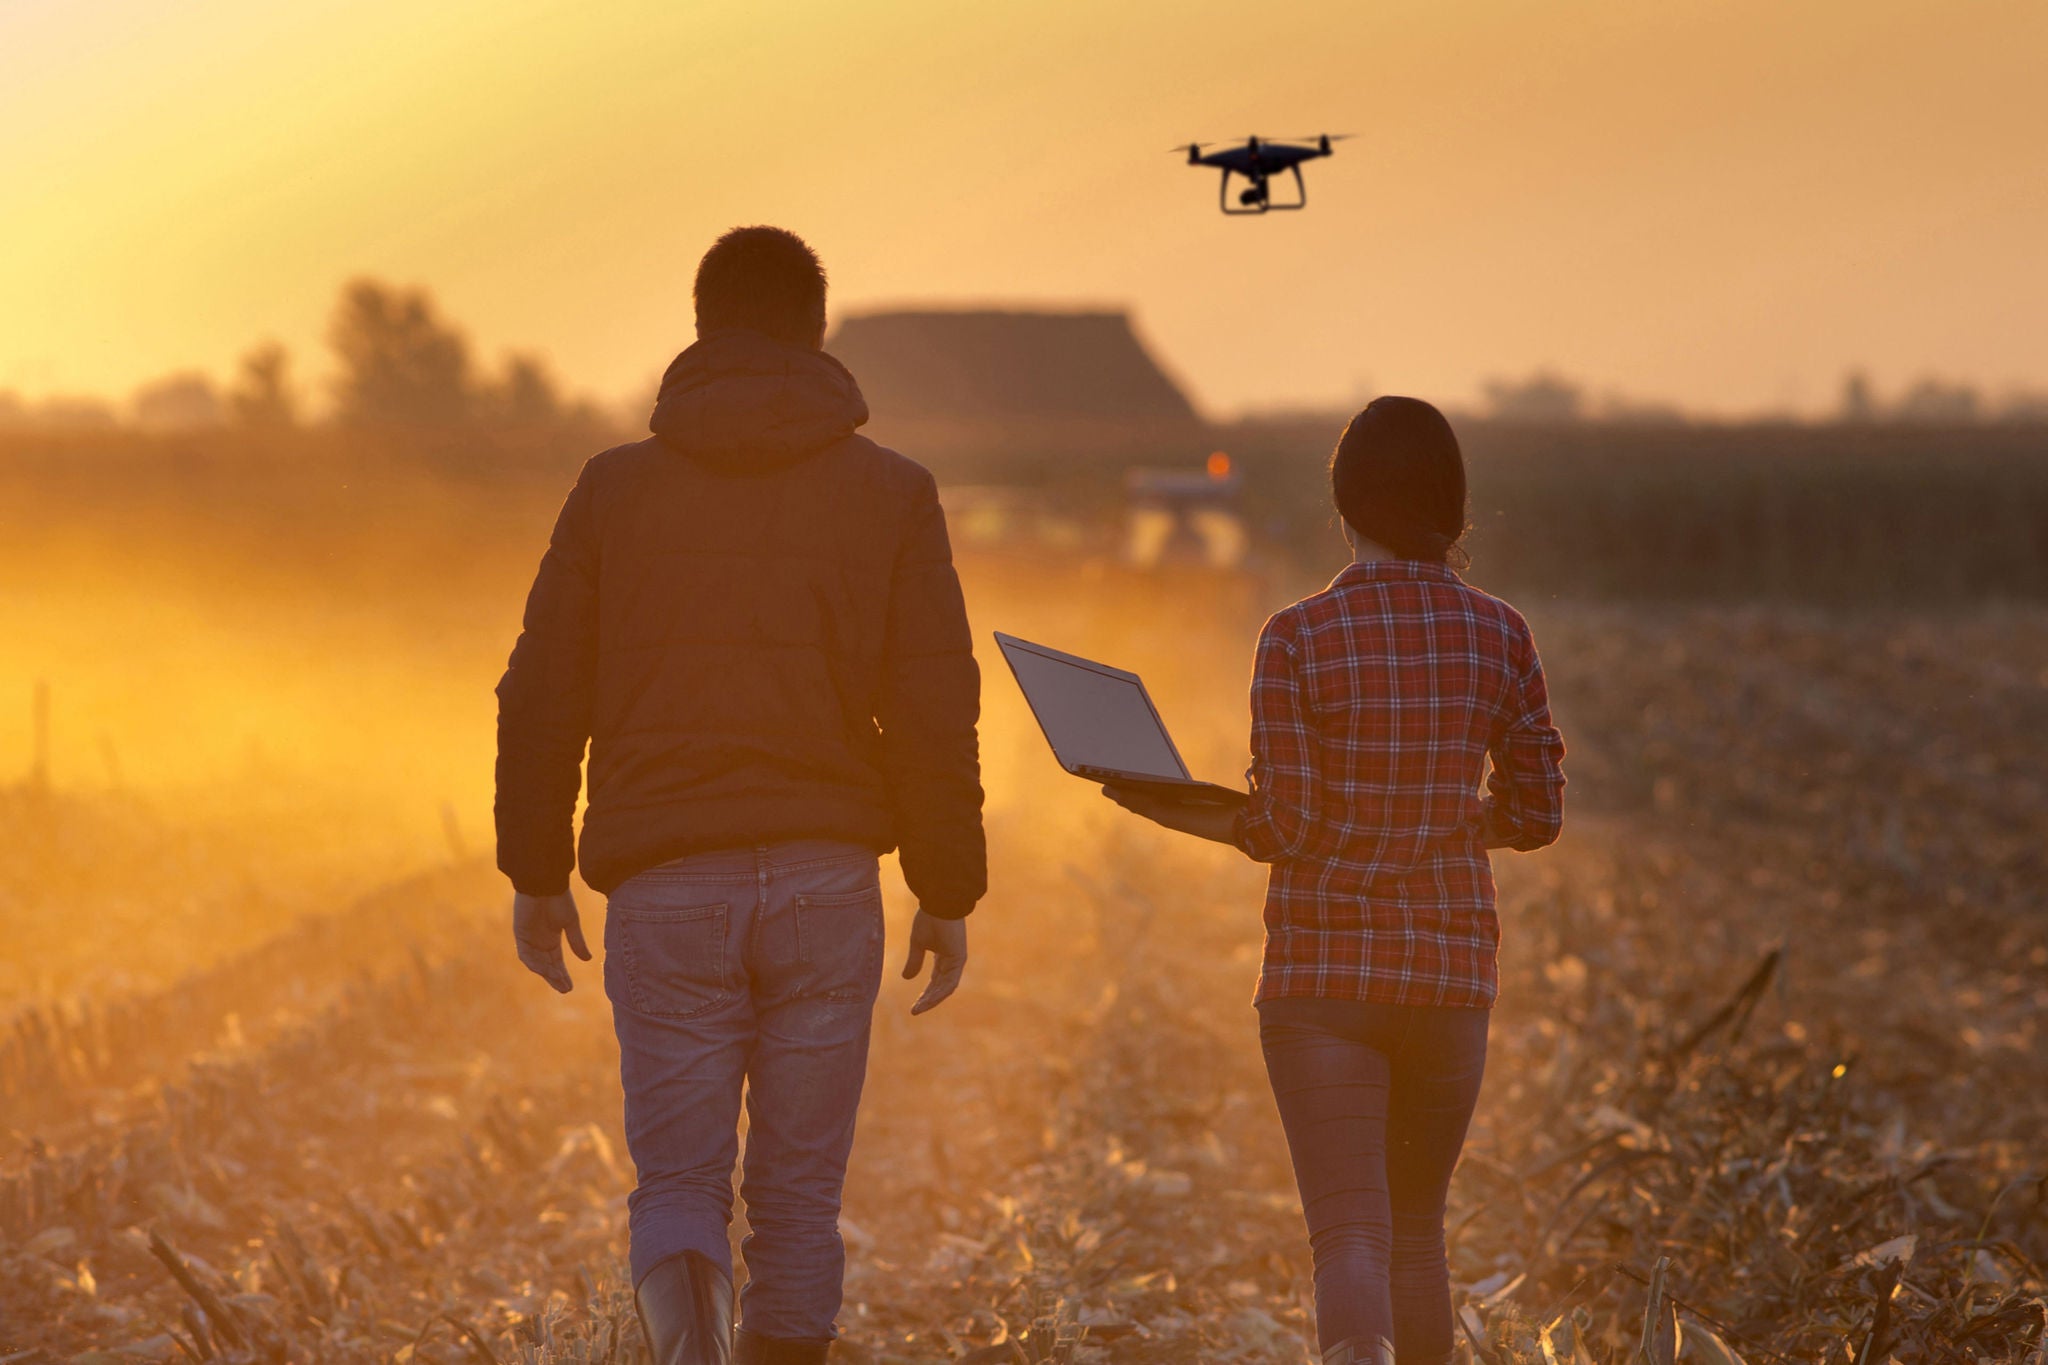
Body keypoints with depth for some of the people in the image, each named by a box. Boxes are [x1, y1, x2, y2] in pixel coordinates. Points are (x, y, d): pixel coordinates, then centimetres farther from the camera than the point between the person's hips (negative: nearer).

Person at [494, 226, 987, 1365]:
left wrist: (536, 874, 15)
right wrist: (950, 894, 6)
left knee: (680, 1181, 5)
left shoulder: (615, 489, 4)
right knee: (799, 1193, 10)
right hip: (827, 880, 0)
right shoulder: (891, 494, 2)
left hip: (665, 888, 0)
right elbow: (936, 714, -2)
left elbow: (541, 699, 4)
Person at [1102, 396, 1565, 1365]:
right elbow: (1536, 814, 6)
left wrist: (1180, 813, 7)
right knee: (1417, 1224, 19)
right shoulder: (1498, 634, 1)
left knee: (1350, 1232, -6)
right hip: (1453, 962, 3)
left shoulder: (1300, 638, -9)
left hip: (1323, 966, -3)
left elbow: (1284, 830, -10)